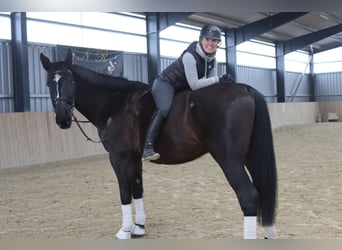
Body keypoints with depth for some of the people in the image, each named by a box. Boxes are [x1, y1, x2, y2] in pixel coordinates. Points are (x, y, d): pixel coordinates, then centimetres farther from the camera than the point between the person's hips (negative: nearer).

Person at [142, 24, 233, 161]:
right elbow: (194, 85, -32)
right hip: (165, 83, -9)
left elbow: (211, 84, -4)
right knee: (164, 109, -34)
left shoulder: (212, 59, -6)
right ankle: (147, 146, -31)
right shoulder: (189, 56, -28)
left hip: (183, 88, 9)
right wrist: (218, 79, -33)